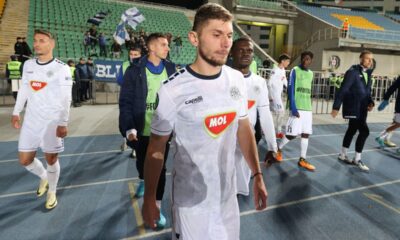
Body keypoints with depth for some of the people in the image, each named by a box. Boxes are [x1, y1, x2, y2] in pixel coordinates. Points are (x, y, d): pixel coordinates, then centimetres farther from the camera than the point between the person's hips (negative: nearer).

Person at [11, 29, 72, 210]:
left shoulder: (62, 68, -10)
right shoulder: (28, 65, 7)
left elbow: (66, 98, -12)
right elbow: (24, 90, 17)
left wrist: (63, 123, -16)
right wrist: (16, 112, 16)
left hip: (53, 122, -5)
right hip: (31, 120, 5)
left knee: (51, 159, 6)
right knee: (25, 160, 9)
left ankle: (52, 192, 29)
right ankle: (44, 177, 40)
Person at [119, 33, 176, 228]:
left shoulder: (171, 69, 1)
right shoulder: (135, 70, -8)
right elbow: (125, 101, -9)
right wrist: (129, 129, -19)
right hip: (142, 130, -1)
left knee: (160, 168, 6)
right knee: (142, 163, 21)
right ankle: (143, 181, 55)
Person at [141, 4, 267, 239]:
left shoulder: (237, 80, -4)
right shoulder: (173, 89, -19)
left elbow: (244, 128, 7)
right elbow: (156, 148, -9)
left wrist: (257, 175, 6)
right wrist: (149, 198, -4)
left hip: (228, 192, 5)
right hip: (191, 198, -4)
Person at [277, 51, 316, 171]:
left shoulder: (311, 73, 15)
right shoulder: (295, 70, -4)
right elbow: (290, 90, -10)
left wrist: (307, 106, 18)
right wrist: (293, 107, -17)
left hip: (308, 108, 6)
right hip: (297, 108, -6)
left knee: (306, 134, 4)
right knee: (292, 134, -6)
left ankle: (302, 160, 12)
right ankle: (278, 148, 19)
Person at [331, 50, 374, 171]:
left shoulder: (368, 73, 13)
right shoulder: (352, 72, -12)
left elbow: (367, 91, 20)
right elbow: (342, 90, -16)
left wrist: (370, 102, 1)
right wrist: (336, 107, -20)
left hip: (362, 109, 8)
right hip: (353, 108, -8)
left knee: (352, 130, 15)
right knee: (364, 131, -12)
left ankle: (343, 155, 28)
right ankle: (357, 159, 1)